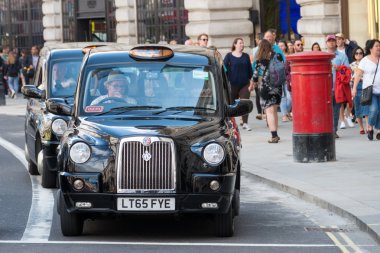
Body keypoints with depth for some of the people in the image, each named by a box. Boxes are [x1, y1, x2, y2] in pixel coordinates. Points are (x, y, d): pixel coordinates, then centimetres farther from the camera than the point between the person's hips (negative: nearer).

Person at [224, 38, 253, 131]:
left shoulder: (246, 56, 9)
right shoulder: (229, 56, 0)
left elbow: (250, 69, 12)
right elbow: (225, 69, -1)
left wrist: (251, 81, 7)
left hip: (245, 84, 2)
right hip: (233, 84, -2)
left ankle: (245, 123, -2)